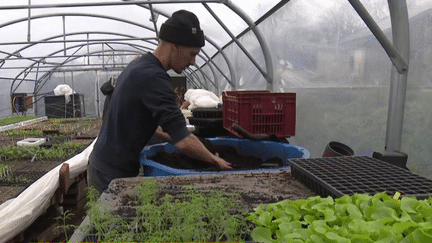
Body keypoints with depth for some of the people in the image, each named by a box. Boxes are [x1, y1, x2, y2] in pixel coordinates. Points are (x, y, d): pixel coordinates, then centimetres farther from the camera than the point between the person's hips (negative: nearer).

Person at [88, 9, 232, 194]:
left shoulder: (138, 65, 6)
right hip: (113, 176, -9)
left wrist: (169, 135, 16)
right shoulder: (153, 77, -25)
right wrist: (215, 160, -15)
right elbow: (183, 142, -30)